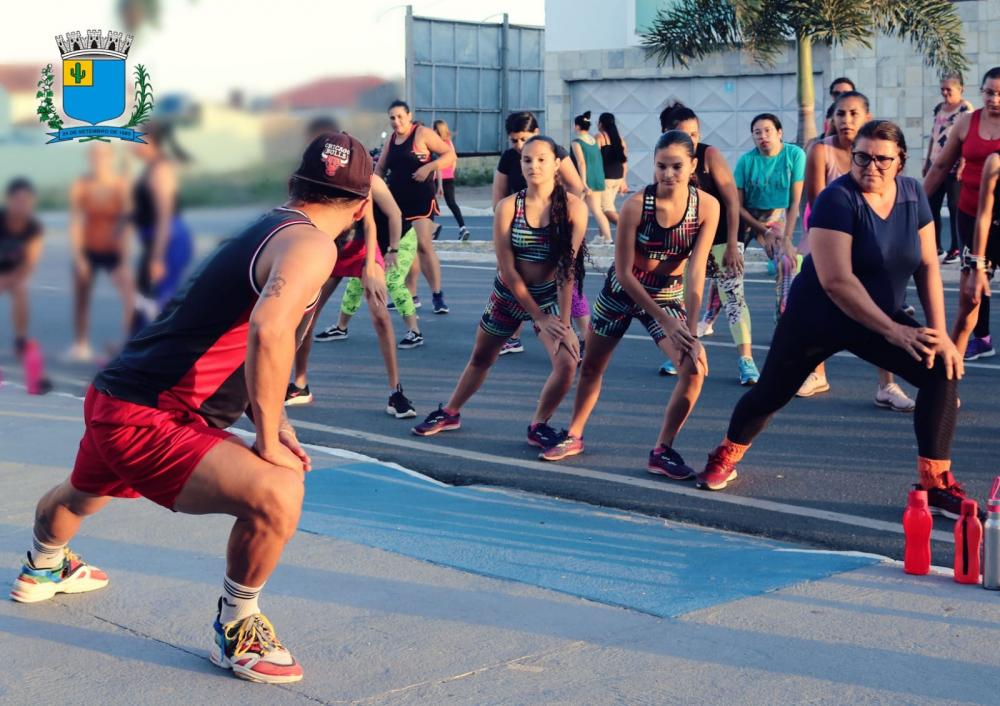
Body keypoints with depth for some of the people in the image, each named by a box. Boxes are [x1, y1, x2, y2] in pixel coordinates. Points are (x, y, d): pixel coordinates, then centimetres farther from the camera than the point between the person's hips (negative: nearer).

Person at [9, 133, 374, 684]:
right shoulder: (310, 244, -17)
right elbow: (268, 329, -36)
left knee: (83, 492, 39)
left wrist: (273, 422, 10)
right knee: (276, 494, -25)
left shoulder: (263, 229, 10)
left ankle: (43, 569, 71)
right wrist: (268, 439, -24)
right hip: (146, 421, -10)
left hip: (111, 395, 10)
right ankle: (236, 631, -2)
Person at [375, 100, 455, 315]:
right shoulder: (391, 140, 13)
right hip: (398, 201, 6)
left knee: (423, 245, -16)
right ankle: (410, 295, 16)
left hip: (421, 199, -6)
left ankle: (437, 295, -10)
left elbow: (450, 155, -9)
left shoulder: (422, 133, -6)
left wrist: (428, 167, -22)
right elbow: (380, 168, 19)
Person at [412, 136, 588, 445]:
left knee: (567, 362, -21)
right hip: (508, 294, 1)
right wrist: (540, 317, -16)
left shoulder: (573, 207, -17)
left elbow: (568, 268, -18)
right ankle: (450, 413, 43)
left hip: (550, 296, -1)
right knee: (481, 358, 17)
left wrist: (564, 322, -21)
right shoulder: (507, 207, -14)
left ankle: (538, 425, 4)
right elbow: (507, 270, -14)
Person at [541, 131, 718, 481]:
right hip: (622, 291, -1)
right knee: (591, 365, 13)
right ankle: (574, 436, 38)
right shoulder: (636, 205, -23)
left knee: (695, 367, -18)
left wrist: (690, 329, -26)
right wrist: (666, 321, -22)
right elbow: (624, 273, -20)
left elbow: (696, 272, -19)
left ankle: (663, 451, -2)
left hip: (669, 295, 1)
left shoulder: (707, 206, -18)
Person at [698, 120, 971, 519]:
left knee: (943, 372, -14)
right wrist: (893, 330, -29)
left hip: (882, 319, 4)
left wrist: (939, 333, -13)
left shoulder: (913, 195, -6)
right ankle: (726, 458, 37)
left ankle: (936, 485, -7)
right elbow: (836, 281, -30)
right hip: (817, 319, -4)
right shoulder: (838, 199, -24)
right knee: (771, 394, 7)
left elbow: (928, 265, -4)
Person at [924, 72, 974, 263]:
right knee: (932, 206, 7)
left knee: (954, 208, 0)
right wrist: (927, 162, 16)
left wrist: (962, 166, -19)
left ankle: (955, 248, 7)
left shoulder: (966, 108, -8)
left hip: (954, 167, -7)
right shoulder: (939, 108, 13)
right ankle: (936, 247, 16)